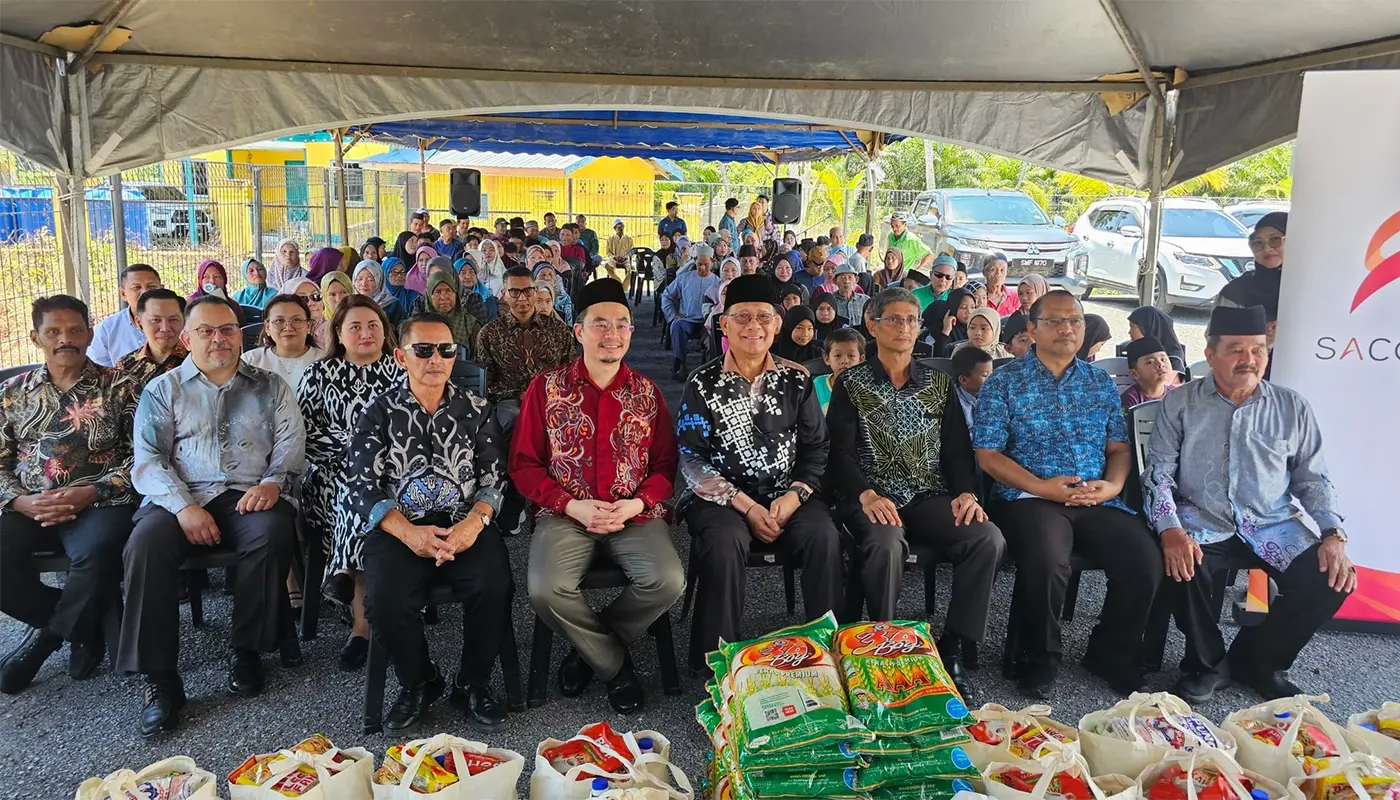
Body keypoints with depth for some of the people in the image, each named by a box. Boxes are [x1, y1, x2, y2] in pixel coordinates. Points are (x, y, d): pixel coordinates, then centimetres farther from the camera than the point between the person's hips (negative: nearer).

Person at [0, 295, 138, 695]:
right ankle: (78, 628, 0)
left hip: (100, 502, -3)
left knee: (98, 553, -35)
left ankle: (51, 630, -3)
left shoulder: (117, 386, 5)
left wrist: (90, 493, -15)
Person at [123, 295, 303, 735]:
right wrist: (183, 506, -14)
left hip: (250, 496, 0)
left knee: (272, 531, -33)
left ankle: (246, 649, -14)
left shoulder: (269, 387, 17)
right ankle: (160, 678, -21)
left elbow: (291, 442, 8)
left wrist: (273, 481, -14)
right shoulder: (163, 390, 15)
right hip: (182, 497, 0)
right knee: (145, 544, -30)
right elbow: (148, 459, 4)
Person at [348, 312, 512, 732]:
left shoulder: (476, 409, 9)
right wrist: (408, 532, -16)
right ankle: (419, 683, 5)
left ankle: (472, 684, 0)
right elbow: (362, 485, -1)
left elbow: (495, 476, 5)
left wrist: (475, 521, -15)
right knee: (386, 602, -27)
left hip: (466, 523, 0)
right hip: (400, 527, 0)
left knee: (493, 588, -28)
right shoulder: (381, 413, 6)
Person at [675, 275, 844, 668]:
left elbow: (816, 448, 6)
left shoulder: (796, 380, 7)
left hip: (787, 495, 2)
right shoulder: (704, 384, -1)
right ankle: (718, 658, -17)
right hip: (721, 496, -2)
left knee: (824, 535, -26)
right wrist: (746, 506, -14)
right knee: (726, 541, -32)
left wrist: (795, 495, -12)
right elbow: (692, 460, -5)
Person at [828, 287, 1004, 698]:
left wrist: (965, 492, -8)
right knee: (887, 544, -37)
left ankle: (953, 649, -14)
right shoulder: (852, 384, 7)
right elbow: (840, 451, -2)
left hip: (931, 497, 4)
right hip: (874, 499, -3)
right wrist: (866, 495, -21)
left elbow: (957, 447, 12)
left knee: (988, 538, -25)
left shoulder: (939, 383, 17)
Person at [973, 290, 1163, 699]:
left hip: (1098, 502, 4)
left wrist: (1112, 484, -5)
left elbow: (1119, 448, 17)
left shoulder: (1101, 383, 17)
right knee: (1046, 561, -34)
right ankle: (1040, 660, -5)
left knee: (1146, 561, -21)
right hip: (1028, 498, -4)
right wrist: (1042, 487, -13)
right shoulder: (1004, 382, 3)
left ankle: (1111, 654, 8)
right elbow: (988, 454, -3)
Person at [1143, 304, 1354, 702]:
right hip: (1202, 526, -2)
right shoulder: (1179, 403, 3)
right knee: (1181, 567, -32)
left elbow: (1313, 478, 11)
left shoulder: (1293, 408, 9)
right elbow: (1158, 472, -2)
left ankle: (1256, 660, 6)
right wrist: (1170, 529, -19)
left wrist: (1334, 534, -6)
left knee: (1331, 578, -21)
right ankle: (1207, 664, -1)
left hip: (1274, 528, 3)